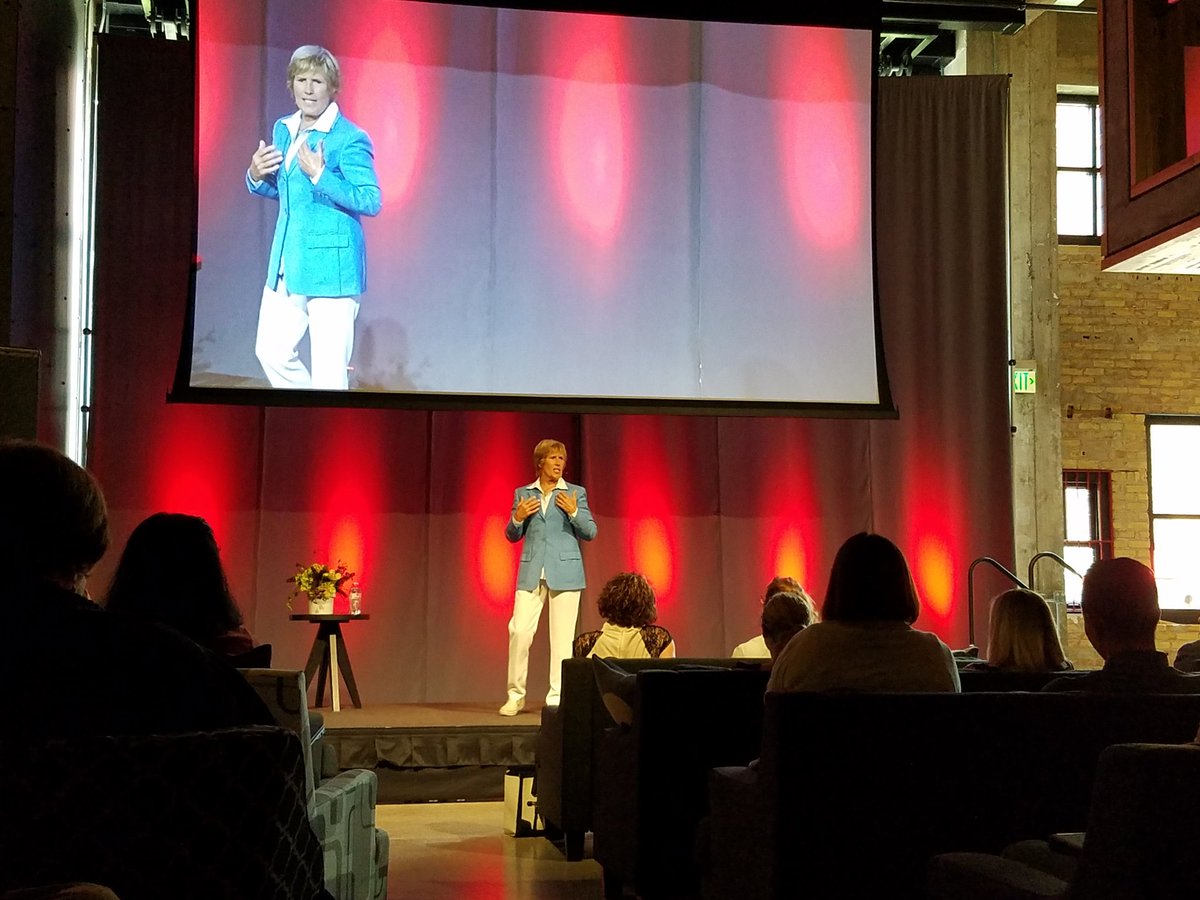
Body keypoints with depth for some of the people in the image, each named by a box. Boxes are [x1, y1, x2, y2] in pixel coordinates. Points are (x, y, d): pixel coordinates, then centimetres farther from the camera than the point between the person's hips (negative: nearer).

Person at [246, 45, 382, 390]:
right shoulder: (283, 130, 11)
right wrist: (257, 177, 2)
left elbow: (372, 202, -19)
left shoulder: (350, 139, -12)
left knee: (329, 372, -4)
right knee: (271, 351, 14)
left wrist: (319, 175, -25)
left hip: (331, 268, -8)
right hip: (286, 267, 8)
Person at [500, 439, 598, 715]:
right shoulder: (522, 493, 10)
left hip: (565, 571, -1)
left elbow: (590, 533, 2)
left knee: (562, 636, -2)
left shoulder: (576, 493, 5)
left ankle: (557, 697, 5)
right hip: (531, 571, 1)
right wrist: (517, 518, -8)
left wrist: (574, 512, -15)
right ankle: (516, 695, 5)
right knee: (519, 630, -7)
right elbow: (512, 536, 13)